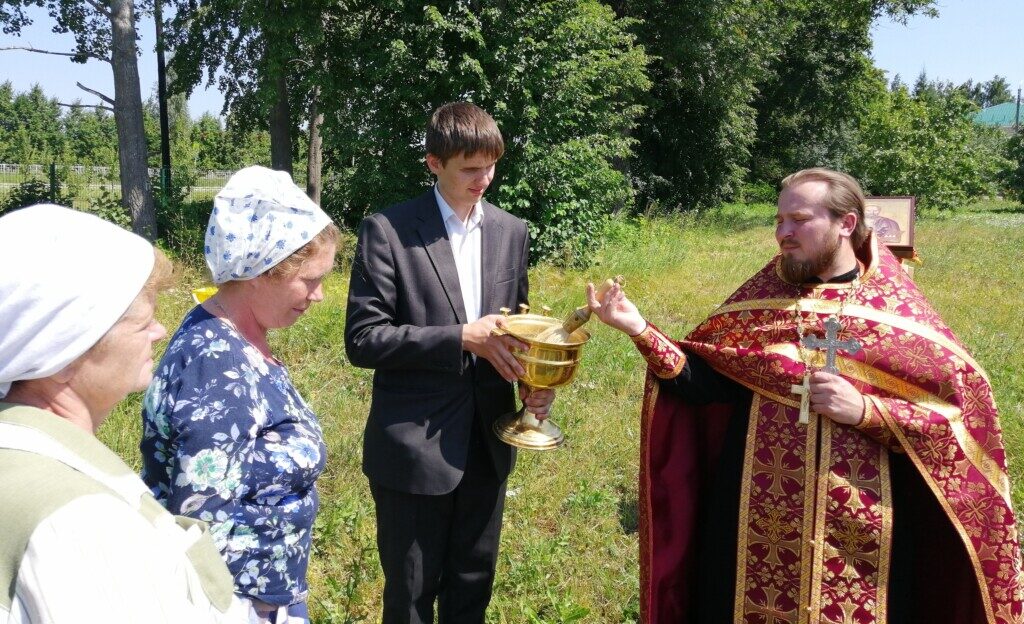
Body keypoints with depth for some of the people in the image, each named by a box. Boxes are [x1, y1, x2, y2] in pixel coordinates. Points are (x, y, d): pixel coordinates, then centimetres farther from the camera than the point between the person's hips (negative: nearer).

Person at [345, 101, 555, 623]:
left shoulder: (511, 232, 6)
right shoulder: (388, 230, -10)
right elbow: (362, 339, -14)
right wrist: (462, 338, -21)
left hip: (487, 443, 5)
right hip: (413, 448, -4)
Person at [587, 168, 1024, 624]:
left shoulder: (899, 310, -3)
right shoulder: (763, 297, 2)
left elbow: (960, 414, -5)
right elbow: (702, 382, -4)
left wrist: (866, 411, -18)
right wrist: (640, 330, -17)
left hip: (859, 527, -1)